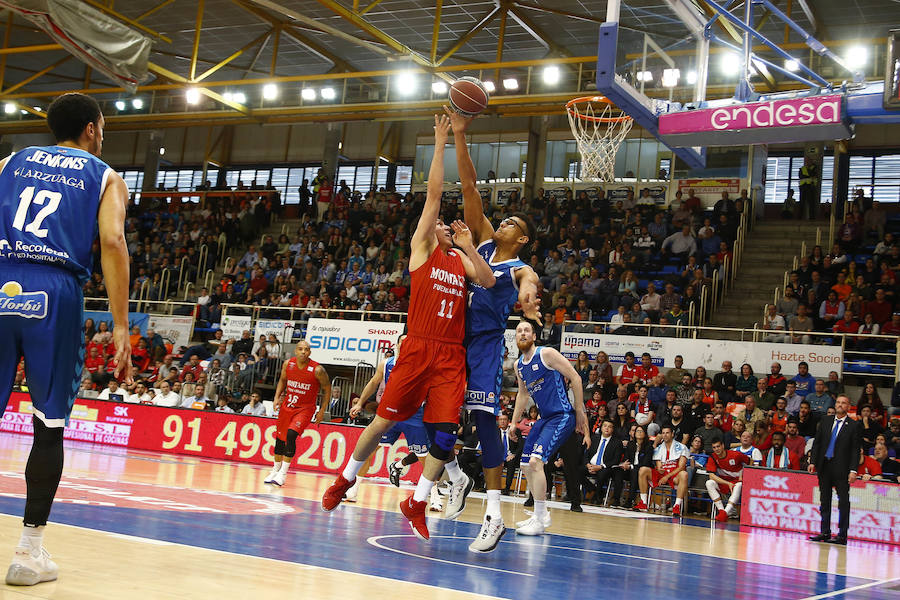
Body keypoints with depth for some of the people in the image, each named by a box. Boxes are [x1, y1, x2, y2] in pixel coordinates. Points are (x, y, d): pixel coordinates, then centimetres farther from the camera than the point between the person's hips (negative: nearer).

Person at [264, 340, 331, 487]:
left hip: (305, 408, -5)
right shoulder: (288, 364, -9)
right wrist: (277, 397, -1)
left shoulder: (317, 370, -20)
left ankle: (283, 473, -12)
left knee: (291, 435, -22)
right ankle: (276, 470, 32)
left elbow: (327, 389, -5)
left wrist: (322, 411, -5)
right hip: (287, 405, 5)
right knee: (280, 438, 11)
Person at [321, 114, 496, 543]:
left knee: (445, 434, -4)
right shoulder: (422, 248, 7)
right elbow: (434, 193, -1)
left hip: (452, 355, 4)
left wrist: (469, 248, -9)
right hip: (418, 348, -4)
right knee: (385, 420, 2)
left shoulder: (460, 259, 18)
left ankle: (416, 504, 10)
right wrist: (440, 144, -4)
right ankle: (345, 480, 23)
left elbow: (489, 281, 0)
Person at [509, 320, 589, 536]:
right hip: (544, 418, 9)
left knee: (536, 461, -21)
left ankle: (539, 520, -14)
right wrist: (513, 422, 24)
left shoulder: (547, 354, -13)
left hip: (562, 417, -9)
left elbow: (575, 378, -11)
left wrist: (580, 412, -10)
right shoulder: (518, 365, 10)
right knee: (526, 466, 10)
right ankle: (541, 515, 26)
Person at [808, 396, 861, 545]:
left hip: (841, 468, -4)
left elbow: (855, 450, -3)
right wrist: (812, 462, 1)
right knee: (824, 500, 9)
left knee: (843, 502, -2)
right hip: (824, 467, 4)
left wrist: (853, 470, -10)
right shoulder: (825, 420, 9)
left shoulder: (853, 426, -1)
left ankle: (842, 535, 2)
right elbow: (817, 442, 10)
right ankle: (825, 532, 16)